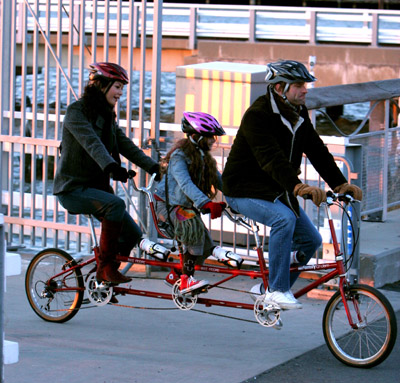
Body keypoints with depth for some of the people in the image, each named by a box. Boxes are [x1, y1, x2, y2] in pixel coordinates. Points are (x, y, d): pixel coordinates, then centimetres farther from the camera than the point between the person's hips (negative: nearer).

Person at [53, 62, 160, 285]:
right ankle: (106, 264, -23)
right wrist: (111, 166, -46)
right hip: (73, 188, -8)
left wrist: (155, 168, -11)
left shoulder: (107, 116, 12)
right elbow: (92, 143, -29)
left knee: (133, 234, -5)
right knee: (116, 204, -33)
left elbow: (127, 147, 4)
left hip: (97, 186, 8)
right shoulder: (77, 111, -12)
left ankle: (105, 274, 15)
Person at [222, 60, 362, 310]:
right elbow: (270, 158, -37)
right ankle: (277, 289, -26)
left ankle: (266, 288, 15)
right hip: (244, 190, -8)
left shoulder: (299, 114, 4)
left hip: (277, 191, 8)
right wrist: (298, 186, -50)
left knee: (311, 240, 1)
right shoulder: (257, 115, -22)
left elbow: (317, 151, 0)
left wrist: (340, 183, -14)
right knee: (284, 218, -33)